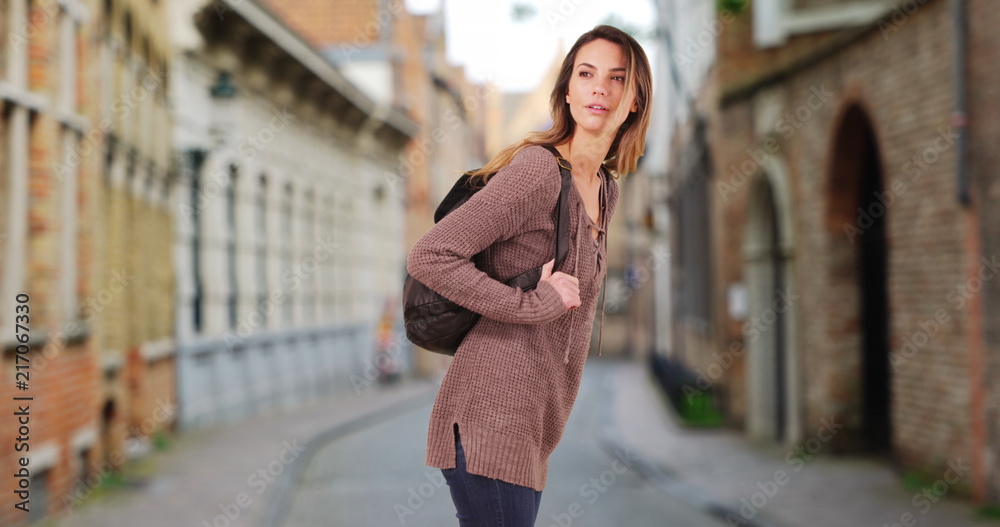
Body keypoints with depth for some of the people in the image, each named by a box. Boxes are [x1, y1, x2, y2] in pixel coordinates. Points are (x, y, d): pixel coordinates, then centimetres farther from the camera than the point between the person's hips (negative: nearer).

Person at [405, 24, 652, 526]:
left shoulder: (604, 190, 14)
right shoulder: (538, 170, -13)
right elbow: (428, 257, -18)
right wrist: (532, 305, -18)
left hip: (529, 424, 9)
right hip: (491, 414, -9)